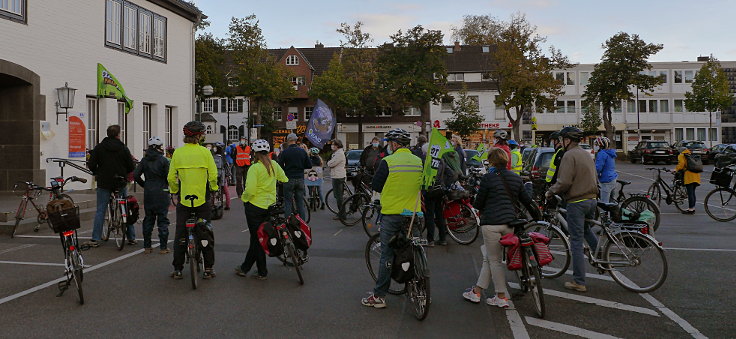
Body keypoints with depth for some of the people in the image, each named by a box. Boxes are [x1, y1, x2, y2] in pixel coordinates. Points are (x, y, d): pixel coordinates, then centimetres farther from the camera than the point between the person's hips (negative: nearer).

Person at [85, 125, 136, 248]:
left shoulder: (99, 147, -1)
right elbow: (131, 167, -4)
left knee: (100, 211, 5)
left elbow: (91, 165, -5)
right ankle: (131, 238, 12)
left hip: (104, 183, 0)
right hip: (121, 182, 0)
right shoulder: (123, 148, -3)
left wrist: (96, 173, 15)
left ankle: (95, 239, 4)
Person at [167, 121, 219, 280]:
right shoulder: (205, 152, -6)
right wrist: (213, 188, 11)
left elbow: (171, 178, -2)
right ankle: (208, 269, 13)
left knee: (180, 234, 10)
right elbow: (213, 176, -8)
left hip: (183, 200, 1)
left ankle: (177, 269, 15)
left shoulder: (178, 153, -2)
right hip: (203, 199, -1)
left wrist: (174, 191, 16)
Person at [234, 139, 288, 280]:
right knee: (256, 237, 16)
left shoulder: (254, 168, -17)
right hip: (270, 206, 6)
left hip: (255, 206, -6)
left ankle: (262, 272, 12)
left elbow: (250, 190, -23)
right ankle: (245, 267, 28)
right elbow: (285, 180, 12)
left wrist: (243, 198, -3)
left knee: (256, 239, 6)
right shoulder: (274, 164, 1)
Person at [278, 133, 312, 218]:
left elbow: (280, 166, -6)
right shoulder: (302, 151, 3)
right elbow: (309, 165, 5)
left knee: (288, 202, 3)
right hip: (300, 179, 3)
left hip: (289, 179, -3)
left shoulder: (285, 152, -7)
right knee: (300, 202, 9)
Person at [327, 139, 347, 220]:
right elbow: (330, 164, 21)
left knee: (338, 196, -7)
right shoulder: (336, 153, 19)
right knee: (337, 195, 16)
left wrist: (328, 163, 0)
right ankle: (341, 212, 25)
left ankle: (341, 214, -3)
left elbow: (331, 164, -20)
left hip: (338, 177, -11)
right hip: (336, 176, 11)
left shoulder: (340, 153, -16)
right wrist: (330, 163, 1)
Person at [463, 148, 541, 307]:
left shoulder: (488, 178, -7)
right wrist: (537, 216, 25)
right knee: (489, 258, 16)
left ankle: (502, 297, 11)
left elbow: (478, 203, -3)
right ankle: (477, 291, 22)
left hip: (491, 223, -6)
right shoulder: (516, 178, 9)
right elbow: (527, 200, 14)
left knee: (494, 260, 6)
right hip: (510, 223, 6)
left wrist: (480, 209, 19)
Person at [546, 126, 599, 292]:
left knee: (576, 242, -2)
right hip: (591, 199, 9)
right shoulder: (586, 154, 13)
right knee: (586, 228, 32)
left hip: (576, 202, -9)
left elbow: (564, 182, -21)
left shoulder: (569, 155, -15)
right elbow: (594, 177, 19)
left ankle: (579, 282, 2)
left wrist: (550, 192, -6)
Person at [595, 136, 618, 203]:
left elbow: (598, 168, -19)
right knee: (611, 201, 17)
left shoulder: (601, 154, -13)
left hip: (607, 181, -10)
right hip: (613, 180, 10)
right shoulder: (610, 154, 17)